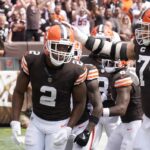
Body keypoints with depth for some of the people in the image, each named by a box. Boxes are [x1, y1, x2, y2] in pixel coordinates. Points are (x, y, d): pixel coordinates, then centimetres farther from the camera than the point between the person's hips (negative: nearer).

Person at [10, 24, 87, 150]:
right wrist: (15, 121, -10)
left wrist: (68, 128, -16)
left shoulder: (74, 71, -21)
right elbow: (19, 92, -4)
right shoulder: (32, 62, -17)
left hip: (59, 124, -2)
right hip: (36, 121, 2)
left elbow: (80, 102, -6)